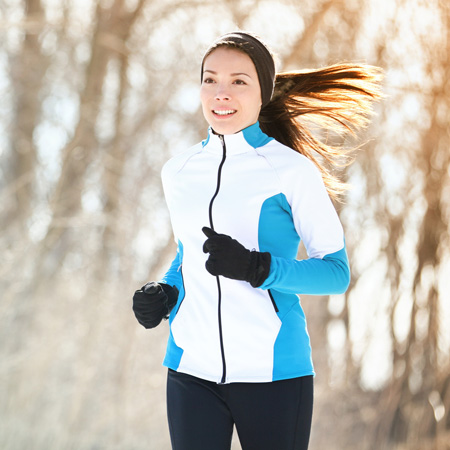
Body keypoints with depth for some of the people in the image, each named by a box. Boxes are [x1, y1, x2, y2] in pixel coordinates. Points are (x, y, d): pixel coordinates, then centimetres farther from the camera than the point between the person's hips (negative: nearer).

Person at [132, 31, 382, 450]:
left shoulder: (292, 170, -5)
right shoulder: (178, 171, 11)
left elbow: (336, 272, -5)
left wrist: (255, 268, -19)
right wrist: (165, 294, 5)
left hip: (271, 371, -4)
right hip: (192, 368, 4)